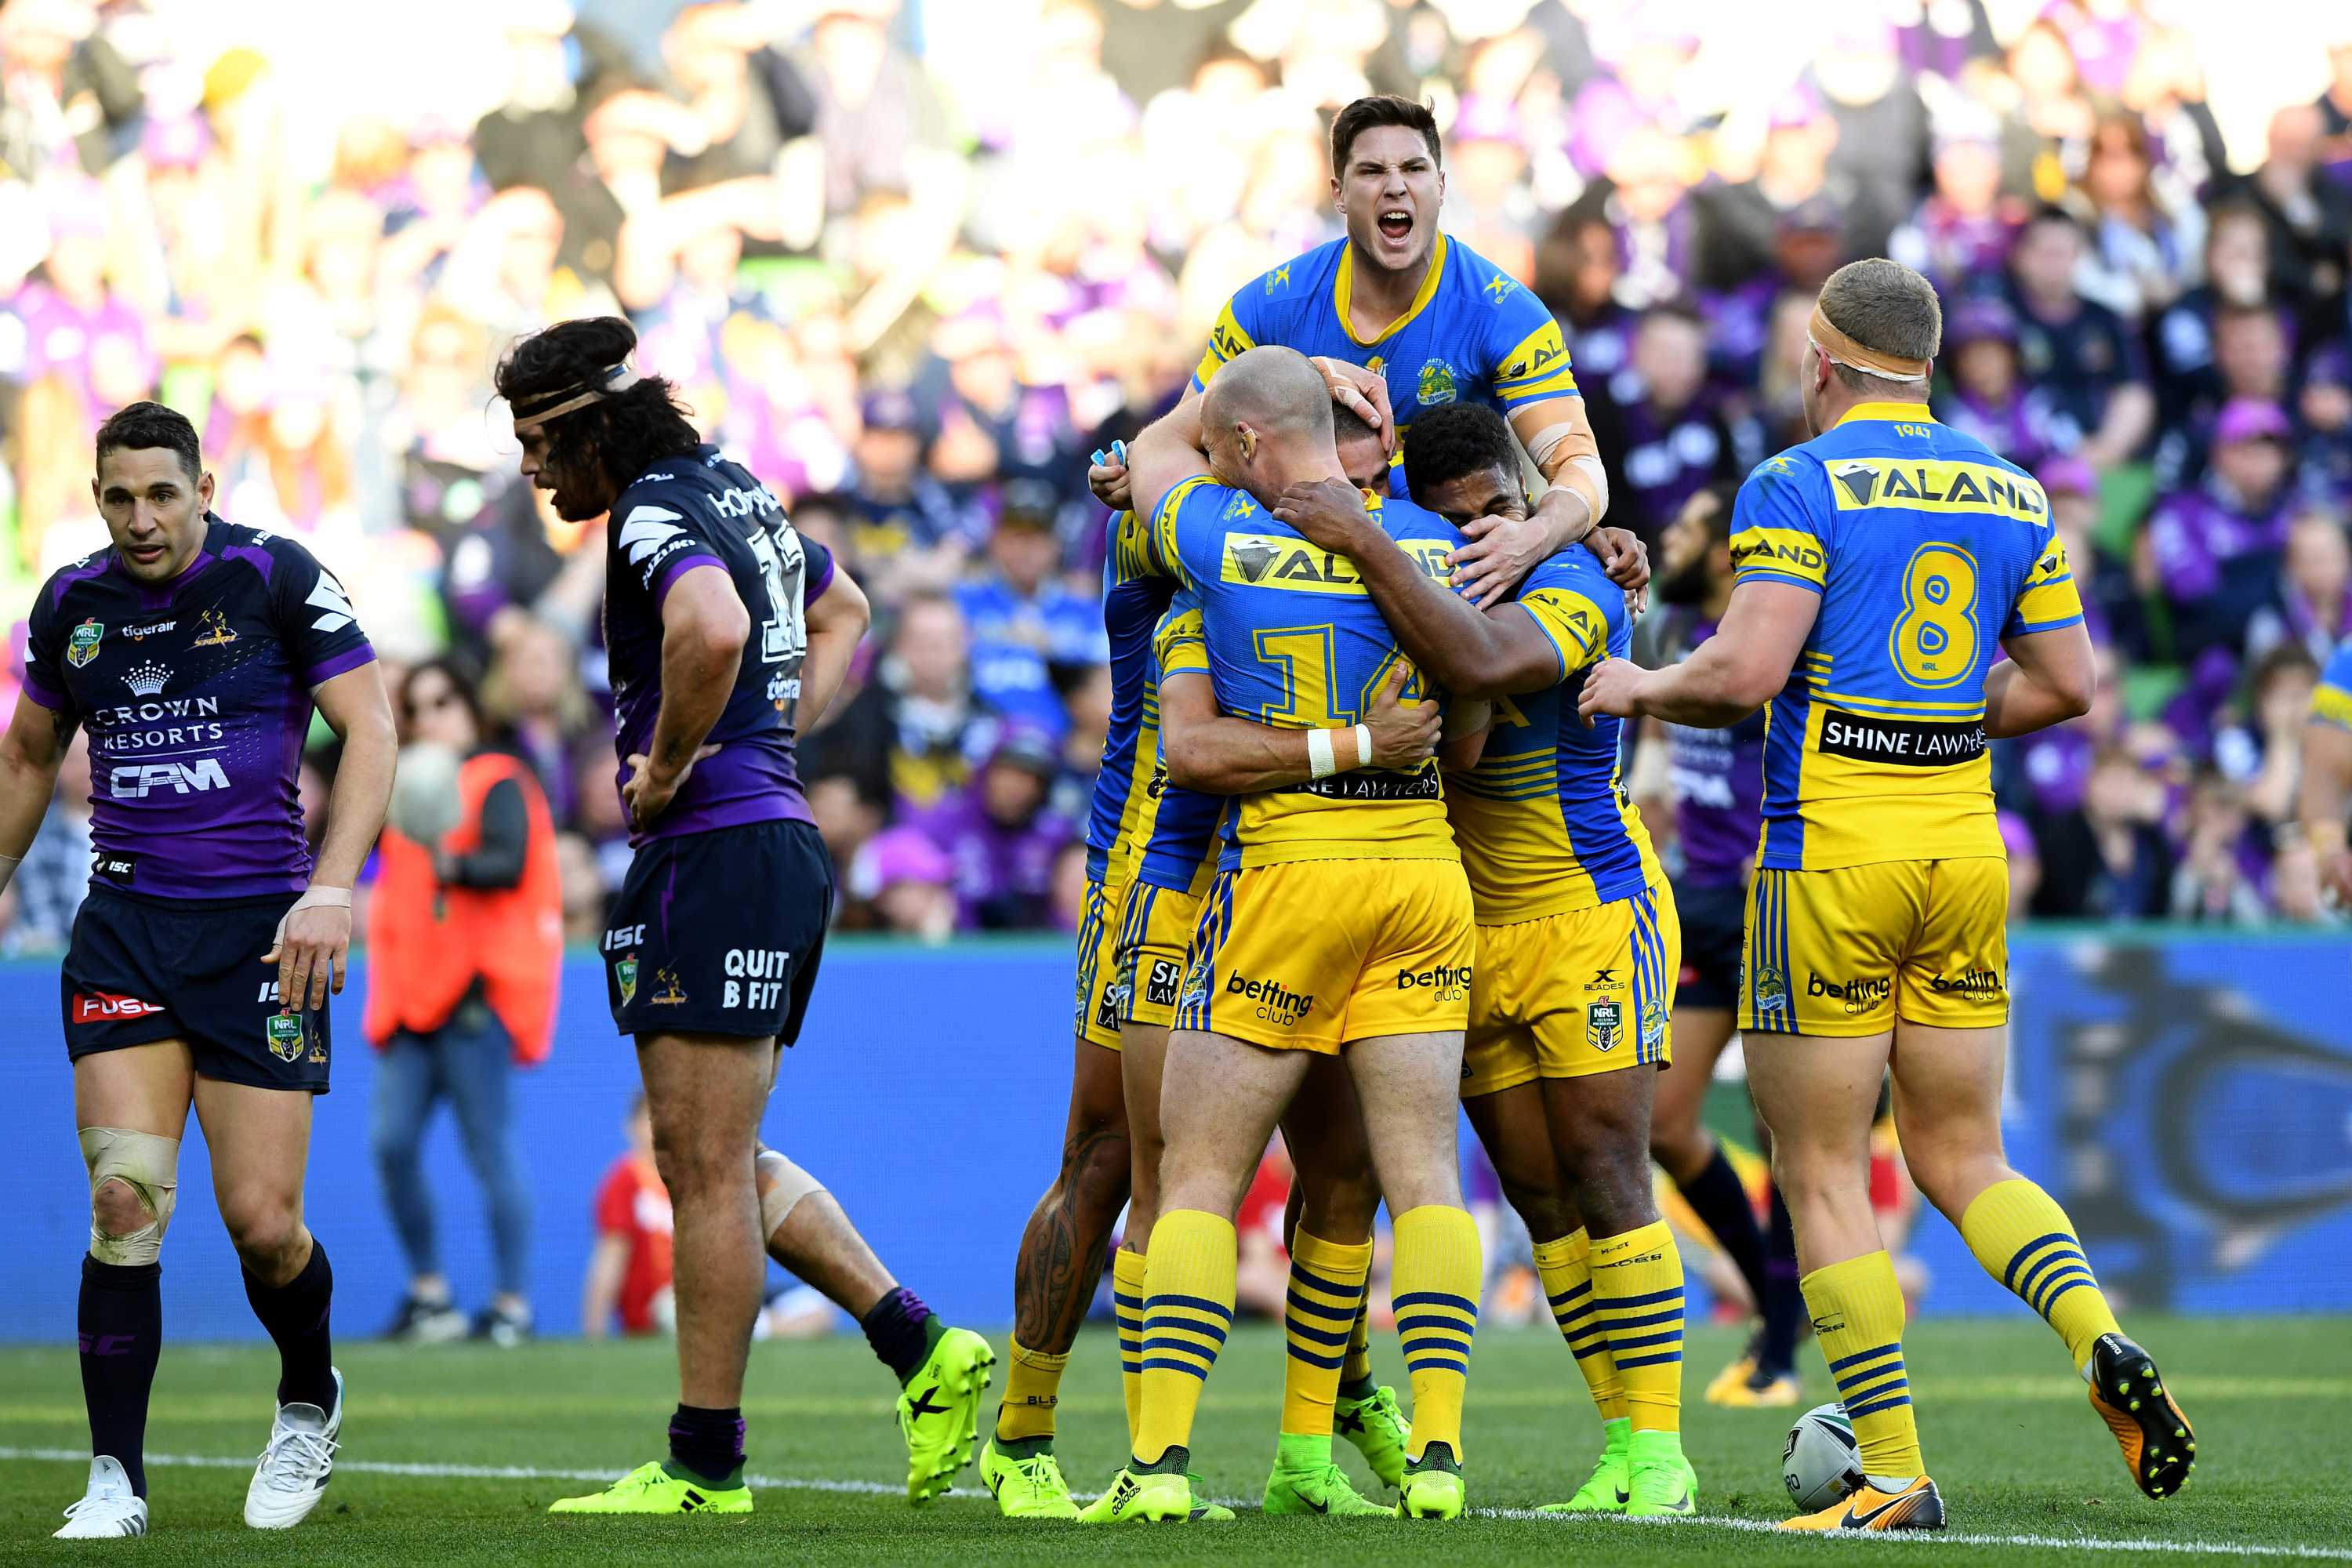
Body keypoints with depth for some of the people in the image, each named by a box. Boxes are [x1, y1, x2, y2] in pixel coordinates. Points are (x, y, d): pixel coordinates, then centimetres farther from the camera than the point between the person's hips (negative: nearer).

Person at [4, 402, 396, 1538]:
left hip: (260, 929, -3)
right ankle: (116, 1481, -5)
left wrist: (331, 891, -17)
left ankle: (309, 1400, 27)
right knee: (125, 1197, -12)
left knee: (261, 1222, -5)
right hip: (124, 923, 3)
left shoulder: (277, 579, -5)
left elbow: (370, 730, -6)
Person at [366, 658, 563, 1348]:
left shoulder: (499, 783, -2)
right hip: (410, 997, 7)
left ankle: (514, 1304, -6)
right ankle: (429, 1293, 9)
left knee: (490, 1149, -8)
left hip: (474, 995, -7)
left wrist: (454, 864, -36)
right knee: (393, 1144, -3)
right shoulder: (403, 788, 20)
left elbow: (510, 863, -20)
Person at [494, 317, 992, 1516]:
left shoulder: (657, 512, -13)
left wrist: (667, 766, -20)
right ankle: (922, 1349, 12)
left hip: (717, 860, -10)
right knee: (718, 1160, 16)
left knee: (705, 1169, -5)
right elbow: (842, 610, 34)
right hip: (779, 843, 10)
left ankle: (704, 1465, -2)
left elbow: (712, 629, -36)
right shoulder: (736, 491, 17)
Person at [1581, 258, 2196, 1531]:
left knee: (1821, 1177, 2)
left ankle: (1895, 1475, -2)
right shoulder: (2013, 496, 10)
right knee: (1964, 1162, 14)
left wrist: (1640, 688, 1)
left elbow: (1746, 671, -17)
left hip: (1832, 859, -5)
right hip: (1965, 853, 5)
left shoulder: (1800, 485, -8)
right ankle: (2101, 1341, -12)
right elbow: (2065, 683, 11)